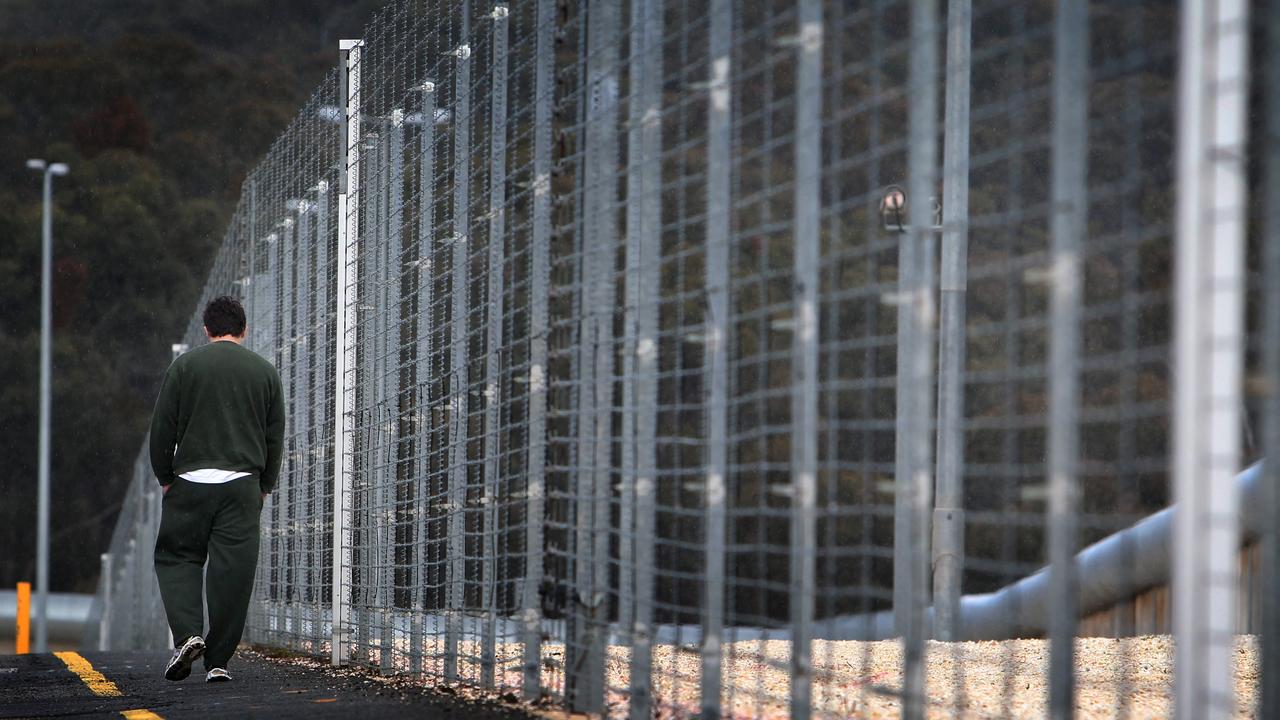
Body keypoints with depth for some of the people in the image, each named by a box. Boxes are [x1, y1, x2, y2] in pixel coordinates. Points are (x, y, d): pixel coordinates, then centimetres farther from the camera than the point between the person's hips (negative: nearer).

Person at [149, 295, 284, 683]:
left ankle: (187, 634, -12)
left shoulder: (184, 366, 2)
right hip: (242, 484, 1)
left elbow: (162, 428, 1)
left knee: (177, 557, 10)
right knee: (233, 570, 3)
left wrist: (165, 478, 11)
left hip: (191, 481, -1)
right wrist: (264, 487, 19)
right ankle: (218, 661, 2)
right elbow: (275, 436, 11)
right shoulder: (265, 371, 9)